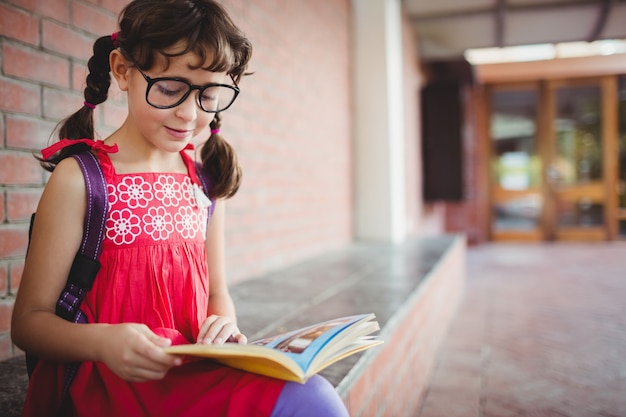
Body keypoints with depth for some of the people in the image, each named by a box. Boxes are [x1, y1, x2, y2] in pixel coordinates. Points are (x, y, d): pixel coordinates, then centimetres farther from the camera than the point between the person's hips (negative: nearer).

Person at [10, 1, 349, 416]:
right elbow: (29, 319, -5)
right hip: (107, 381, -5)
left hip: (196, 370, 5)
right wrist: (101, 341, -25)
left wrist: (224, 324, -5)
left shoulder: (207, 180, 8)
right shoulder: (80, 178, -6)